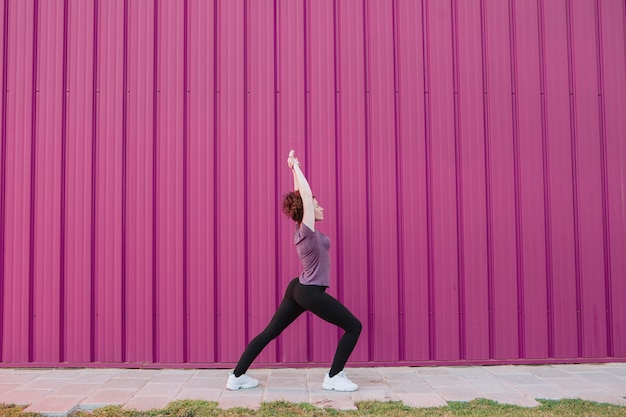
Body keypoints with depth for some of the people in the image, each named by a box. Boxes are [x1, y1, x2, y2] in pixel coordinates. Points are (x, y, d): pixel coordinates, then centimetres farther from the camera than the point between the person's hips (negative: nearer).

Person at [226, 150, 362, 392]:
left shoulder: (301, 229, 6)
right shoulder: (308, 231, -17)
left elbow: (300, 195, 12)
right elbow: (305, 195, -22)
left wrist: (295, 169, 15)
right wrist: (295, 167, -14)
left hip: (298, 289, 9)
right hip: (310, 293, -9)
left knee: (269, 332, 9)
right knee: (354, 327, 0)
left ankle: (237, 376, 11)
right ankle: (334, 378, 2)